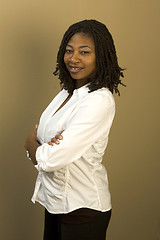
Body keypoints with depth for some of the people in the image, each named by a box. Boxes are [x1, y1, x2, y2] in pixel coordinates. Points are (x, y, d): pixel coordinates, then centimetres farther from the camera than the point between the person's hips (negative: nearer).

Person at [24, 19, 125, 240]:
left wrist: (32, 142, -6)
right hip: (55, 199, 8)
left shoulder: (100, 101, -23)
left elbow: (49, 160, -27)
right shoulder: (67, 93, 5)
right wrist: (43, 146, -18)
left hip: (82, 207, -8)